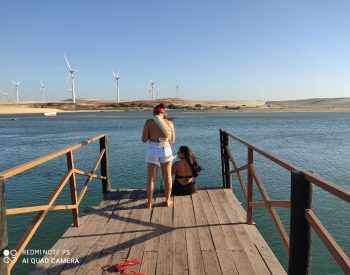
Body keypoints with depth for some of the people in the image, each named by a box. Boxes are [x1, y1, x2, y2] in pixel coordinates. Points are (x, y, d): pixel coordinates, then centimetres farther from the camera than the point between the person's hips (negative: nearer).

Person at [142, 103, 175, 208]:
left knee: (151, 178, 12)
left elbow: (144, 139, -2)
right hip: (166, 150, 1)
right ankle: (168, 201, 26)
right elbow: (172, 140, 10)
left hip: (152, 150, -1)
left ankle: (149, 202, 19)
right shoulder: (169, 122, 2)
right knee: (167, 177, 16)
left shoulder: (149, 122, -3)